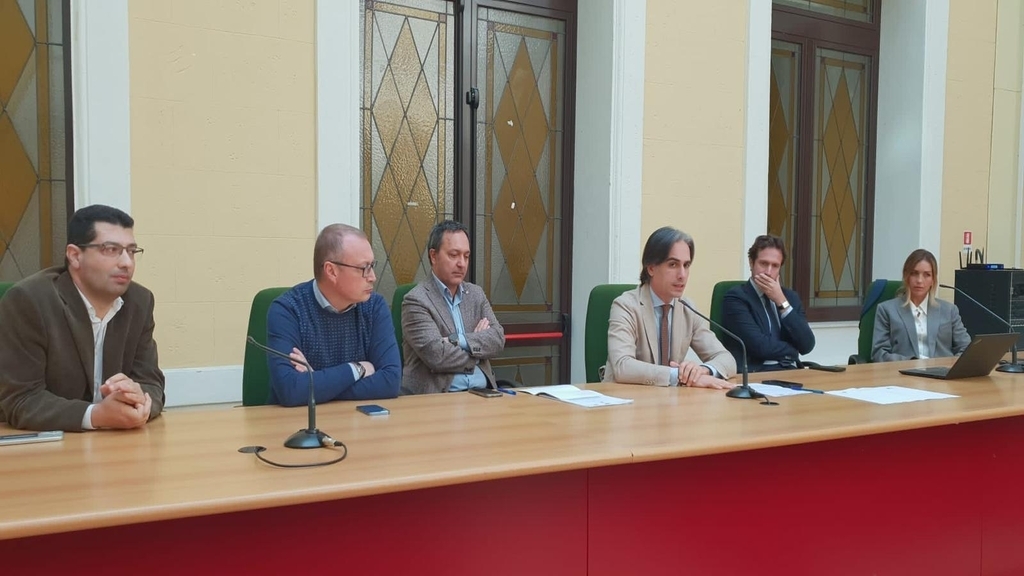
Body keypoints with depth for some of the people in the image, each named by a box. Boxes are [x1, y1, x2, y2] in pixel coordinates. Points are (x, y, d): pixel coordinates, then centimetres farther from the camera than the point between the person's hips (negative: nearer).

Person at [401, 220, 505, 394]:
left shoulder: (476, 294, 14)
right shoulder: (416, 300, -5)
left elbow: (498, 339, 3)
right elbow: (436, 356, -15)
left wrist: (460, 341, -13)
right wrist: (479, 342, -2)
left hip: (481, 392, 4)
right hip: (438, 396, -4)